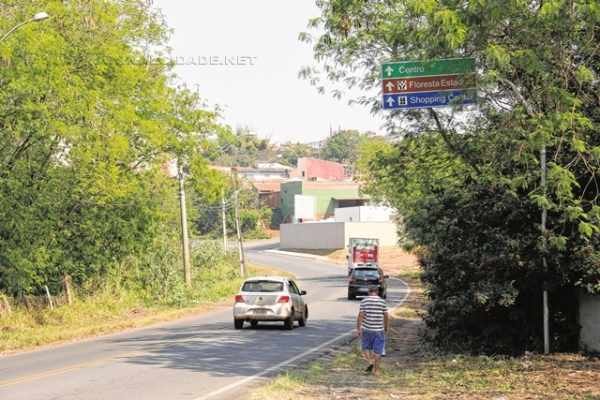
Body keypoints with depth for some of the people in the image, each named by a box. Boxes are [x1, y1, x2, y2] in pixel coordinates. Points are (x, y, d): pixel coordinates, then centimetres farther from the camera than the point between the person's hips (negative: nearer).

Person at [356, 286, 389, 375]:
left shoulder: (364, 301, -3)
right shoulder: (382, 302, -2)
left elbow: (360, 315, -9)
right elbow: (386, 316, 1)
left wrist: (358, 328, -5)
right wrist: (386, 328, 14)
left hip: (366, 329, 0)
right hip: (379, 330, 0)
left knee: (366, 347, 18)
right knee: (377, 350, 7)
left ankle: (370, 362, -3)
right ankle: (375, 370, 9)